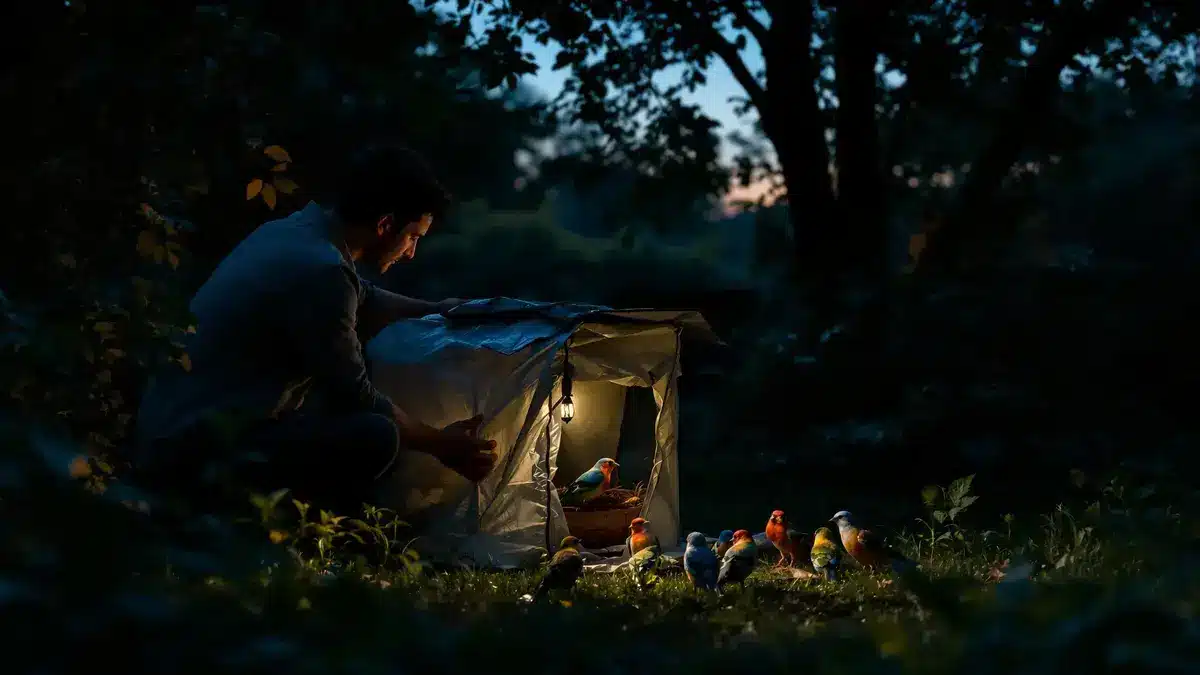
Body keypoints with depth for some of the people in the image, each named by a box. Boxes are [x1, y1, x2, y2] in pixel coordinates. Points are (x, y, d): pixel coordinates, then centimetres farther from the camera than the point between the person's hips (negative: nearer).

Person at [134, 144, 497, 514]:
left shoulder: (295, 230, 8)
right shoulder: (319, 269, -22)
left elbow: (363, 299, 29)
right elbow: (355, 398, -13)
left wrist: (439, 310, 31)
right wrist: (440, 444, -1)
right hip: (196, 449, -10)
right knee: (374, 437, -21)